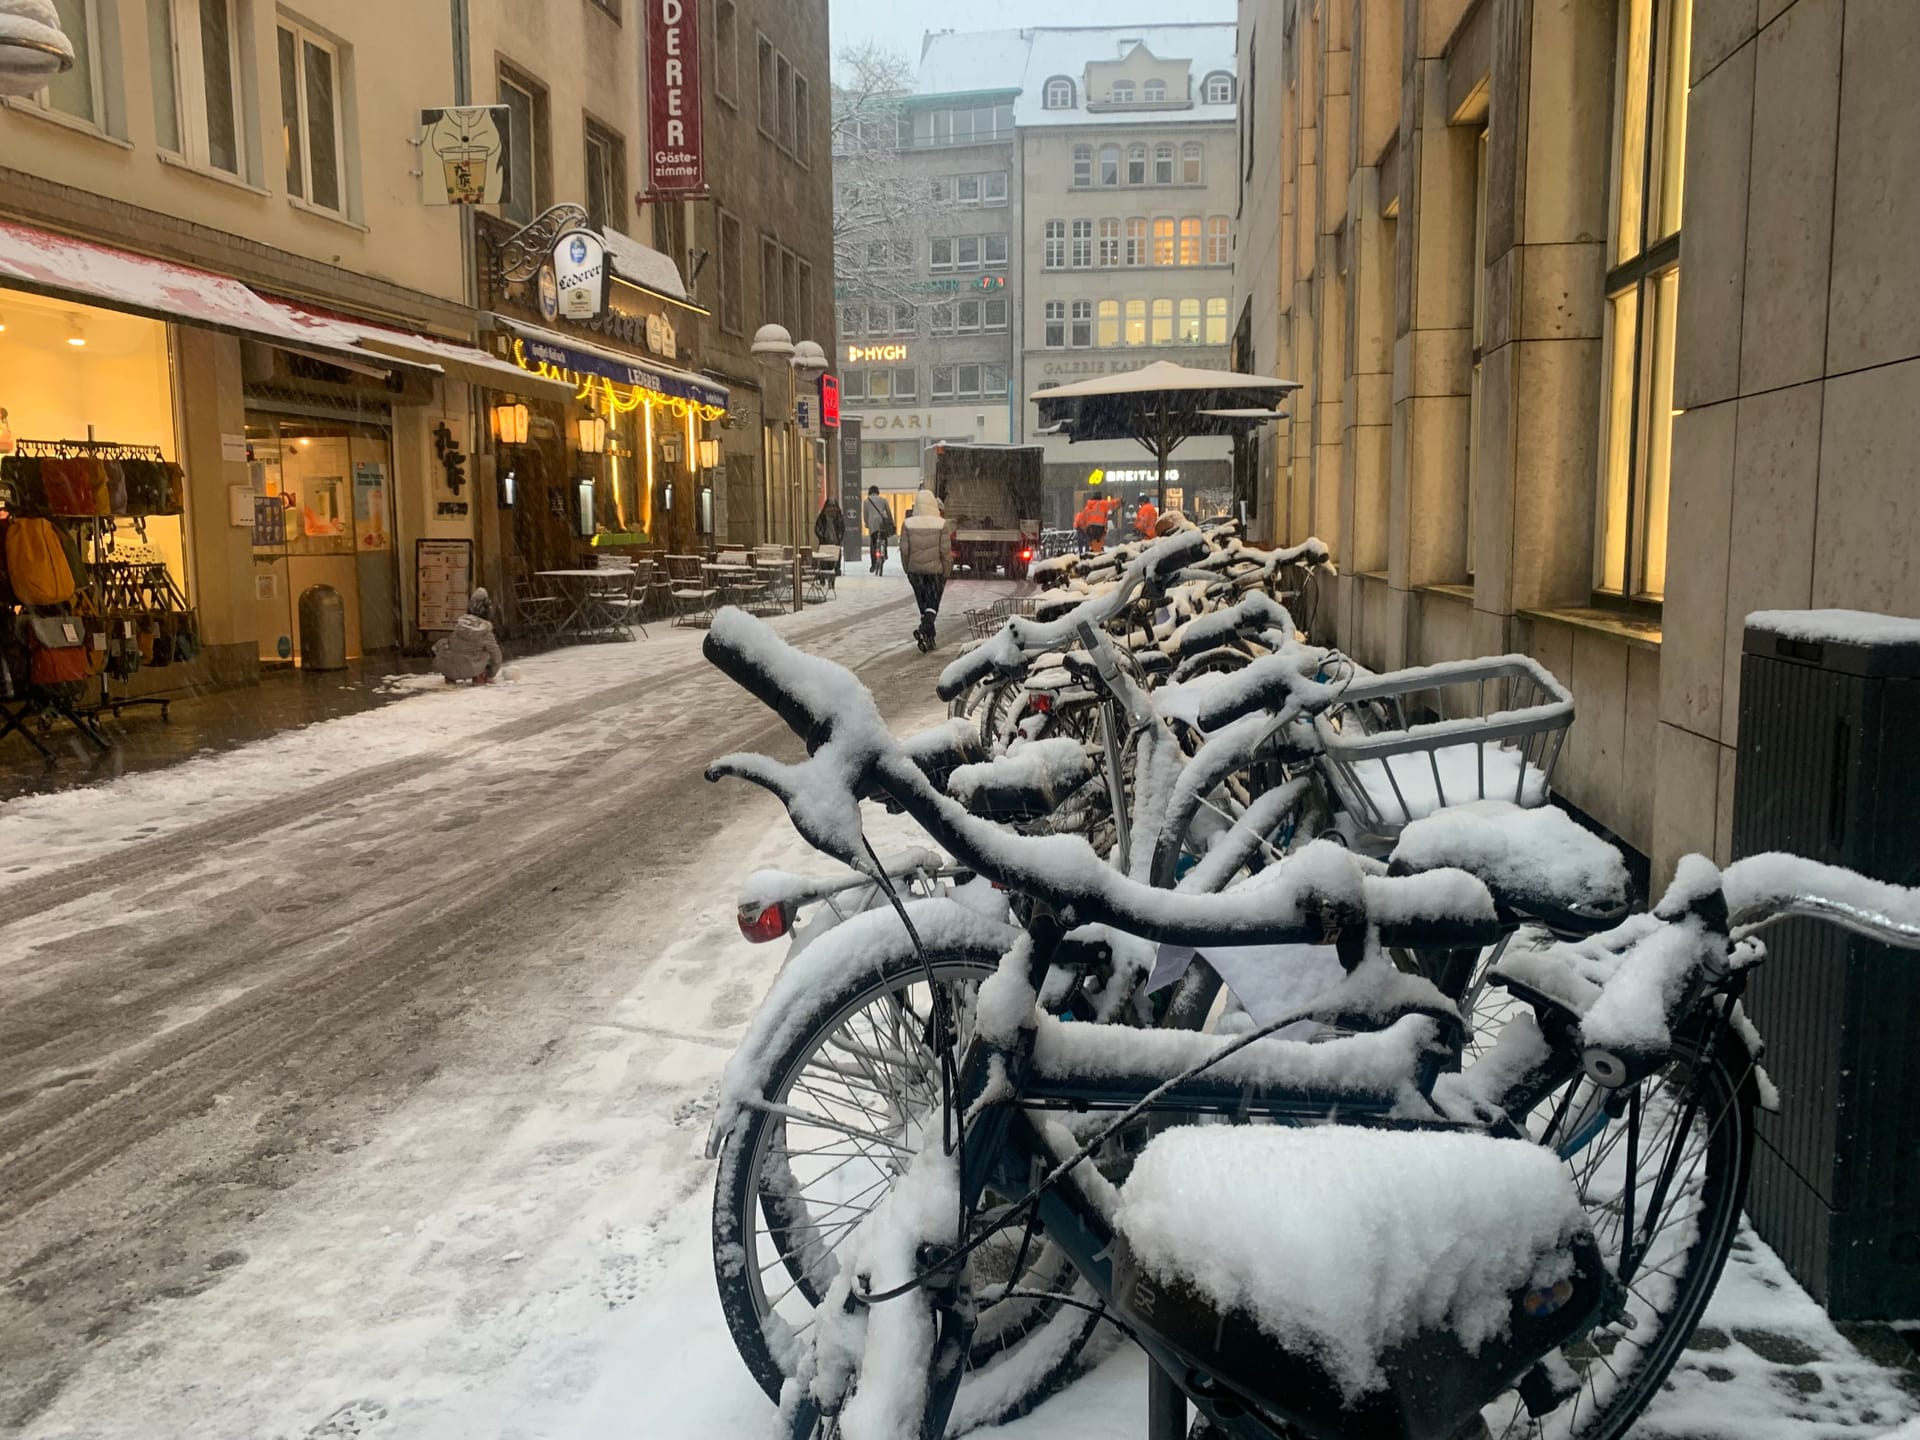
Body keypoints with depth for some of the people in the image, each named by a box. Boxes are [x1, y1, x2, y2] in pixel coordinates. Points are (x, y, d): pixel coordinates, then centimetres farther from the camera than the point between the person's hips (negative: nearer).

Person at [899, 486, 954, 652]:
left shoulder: (908, 524, -4)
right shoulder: (942, 524, -9)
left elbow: (904, 550, -3)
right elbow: (946, 551, -9)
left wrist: (907, 570, 9)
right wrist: (946, 572, 1)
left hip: (915, 570, 2)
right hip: (936, 570, -2)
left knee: (923, 602, 15)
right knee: (933, 603, 5)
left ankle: (929, 637, 20)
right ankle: (925, 629, -19)